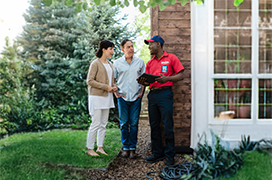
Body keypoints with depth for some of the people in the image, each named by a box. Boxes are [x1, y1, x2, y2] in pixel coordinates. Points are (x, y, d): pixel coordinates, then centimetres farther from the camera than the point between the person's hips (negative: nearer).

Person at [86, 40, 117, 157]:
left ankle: (100, 147, 18)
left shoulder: (110, 64, 14)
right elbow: (90, 81, -13)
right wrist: (106, 87, -17)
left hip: (107, 97, 8)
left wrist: (114, 87, 3)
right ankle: (90, 148, 6)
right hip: (97, 97, -7)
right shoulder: (95, 64, -9)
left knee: (104, 124, 9)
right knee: (96, 124, -6)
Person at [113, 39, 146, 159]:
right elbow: (113, 79, 10)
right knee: (124, 123, 4)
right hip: (123, 97, 0)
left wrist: (142, 92, 2)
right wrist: (116, 93, 2)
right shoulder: (117, 63, 4)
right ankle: (125, 147, 15)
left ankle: (132, 148, 12)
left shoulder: (140, 62, 6)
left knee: (134, 124, 3)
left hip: (136, 97, 0)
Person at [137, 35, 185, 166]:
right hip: (152, 94, 6)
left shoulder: (171, 58, 4)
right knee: (154, 125, 7)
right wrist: (143, 82, -5)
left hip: (164, 93, -6)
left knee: (167, 125, -6)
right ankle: (157, 153, 16)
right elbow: (148, 80, 17)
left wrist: (167, 78, -16)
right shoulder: (150, 62, 19)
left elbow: (180, 75, -1)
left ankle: (170, 155, 3)